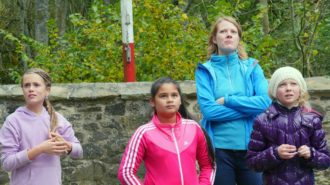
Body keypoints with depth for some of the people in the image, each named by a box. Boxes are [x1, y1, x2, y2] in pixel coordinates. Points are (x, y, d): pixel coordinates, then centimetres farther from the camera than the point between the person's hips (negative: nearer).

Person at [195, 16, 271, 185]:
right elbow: (208, 109, -13)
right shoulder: (205, 71, 1)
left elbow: (266, 101, -9)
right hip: (219, 149, -2)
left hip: (250, 147, 2)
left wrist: (227, 100, -12)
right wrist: (251, 107, -10)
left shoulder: (252, 67, 6)